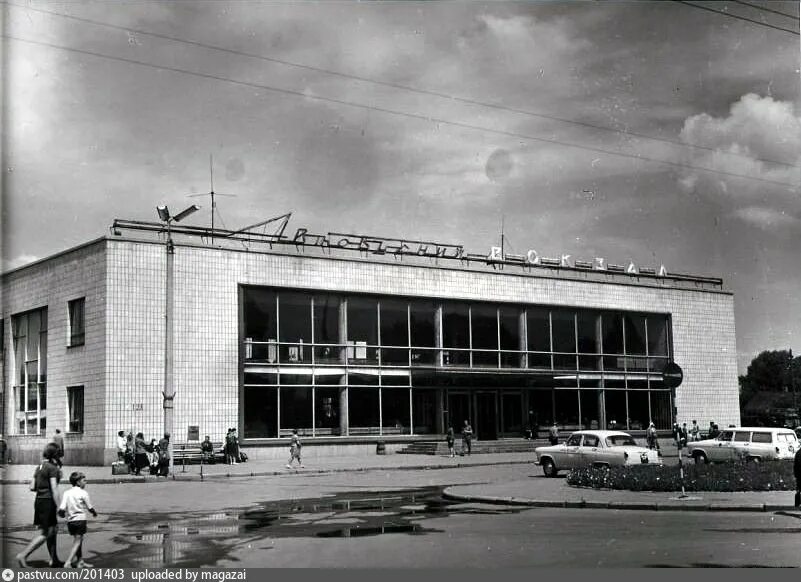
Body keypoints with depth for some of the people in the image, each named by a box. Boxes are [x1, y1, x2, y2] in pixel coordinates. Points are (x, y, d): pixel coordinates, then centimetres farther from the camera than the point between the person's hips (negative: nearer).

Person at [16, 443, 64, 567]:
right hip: (48, 502, -9)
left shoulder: (39, 467, 12)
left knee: (54, 529, 16)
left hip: (38, 500, 9)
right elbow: (54, 489, -18)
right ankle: (23, 555, -12)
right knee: (45, 533, -5)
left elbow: (33, 487, 13)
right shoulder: (53, 468, -13)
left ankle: (54, 560, 21)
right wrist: (59, 507, -18)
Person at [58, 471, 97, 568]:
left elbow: (61, 509, -6)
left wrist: (62, 514, 15)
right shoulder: (83, 493, -6)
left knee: (78, 540, 19)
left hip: (70, 521, 6)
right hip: (80, 520, -5)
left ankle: (80, 561, 27)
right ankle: (67, 563, -15)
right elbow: (89, 508, 4)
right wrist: (94, 513, 24)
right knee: (77, 542, -3)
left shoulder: (66, 493, 5)